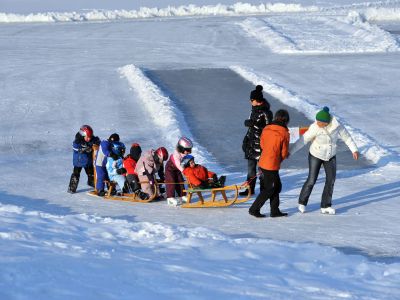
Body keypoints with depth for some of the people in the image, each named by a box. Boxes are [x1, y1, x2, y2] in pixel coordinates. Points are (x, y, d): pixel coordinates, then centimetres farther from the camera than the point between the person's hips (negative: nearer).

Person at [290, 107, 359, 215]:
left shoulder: (336, 125, -20)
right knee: (311, 180, -1)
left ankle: (326, 206, 13)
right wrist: (289, 152, -26)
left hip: (330, 156, 3)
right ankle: (302, 203, 20)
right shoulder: (315, 128, -28)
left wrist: (354, 150, 2)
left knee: (331, 180, 0)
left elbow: (346, 136, -3)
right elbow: (303, 140, -24)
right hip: (316, 156, -3)